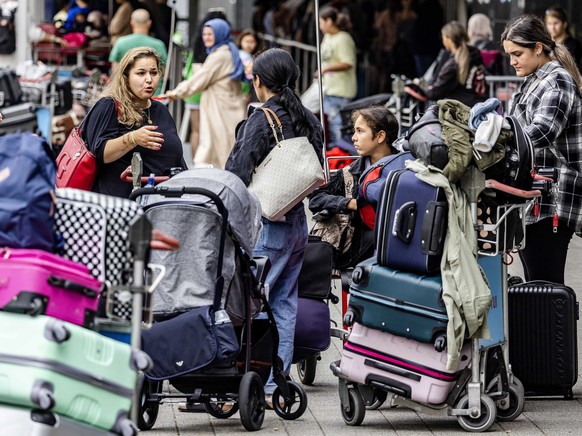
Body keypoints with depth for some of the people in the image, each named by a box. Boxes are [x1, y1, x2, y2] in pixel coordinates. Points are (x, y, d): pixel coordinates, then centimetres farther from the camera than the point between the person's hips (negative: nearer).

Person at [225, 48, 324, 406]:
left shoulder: (261, 120, -13)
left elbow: (238, 174, -14)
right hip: (299, 223, 8)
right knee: (285, 306, 10)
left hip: (266, 225, -8)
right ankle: (276, 384, 13)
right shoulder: (309, 121, 10)